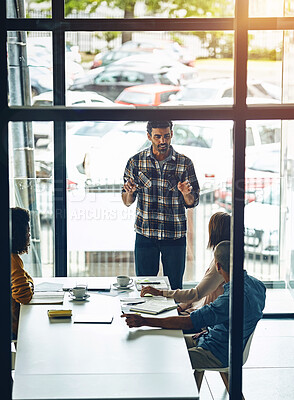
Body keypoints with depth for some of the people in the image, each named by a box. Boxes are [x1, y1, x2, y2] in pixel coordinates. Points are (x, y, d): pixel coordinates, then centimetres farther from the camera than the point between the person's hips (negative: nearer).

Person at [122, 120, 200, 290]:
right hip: (145, 235, 0)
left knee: (174, 287, 5)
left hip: (175, 236, 0)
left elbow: (192, 203, 3)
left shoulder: (185, 164, -1)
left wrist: (186, 193, -18)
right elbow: (127, 202, 7)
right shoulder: (136, 162, 1)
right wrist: (129, 192, -14)